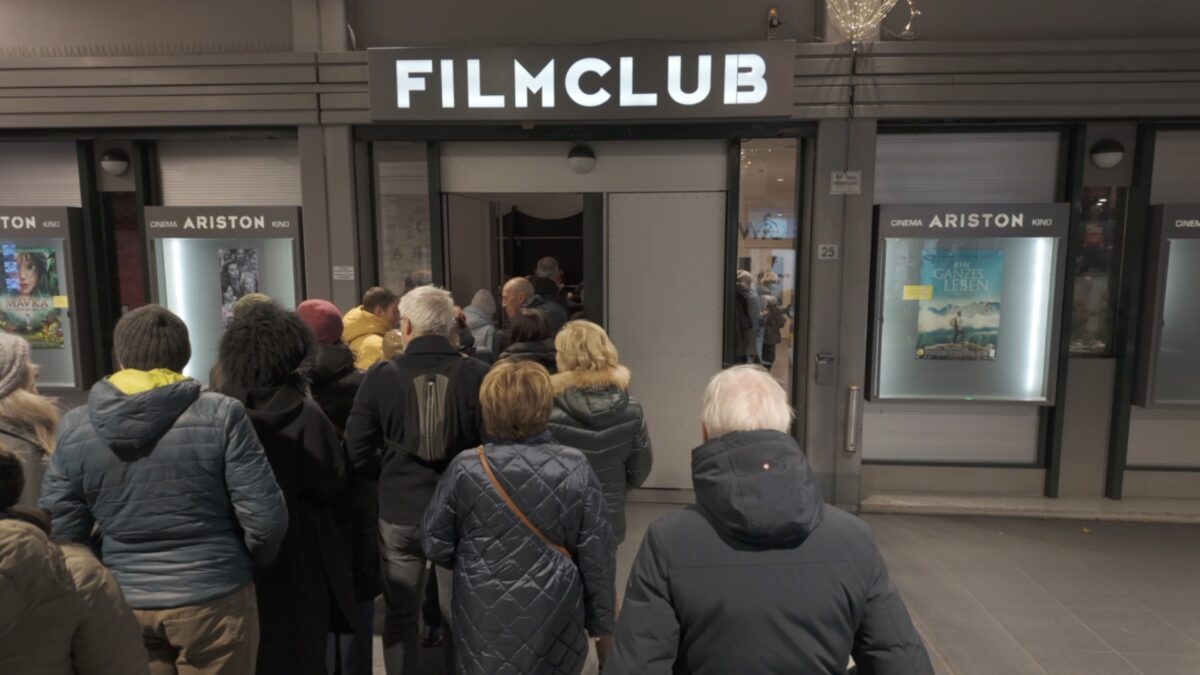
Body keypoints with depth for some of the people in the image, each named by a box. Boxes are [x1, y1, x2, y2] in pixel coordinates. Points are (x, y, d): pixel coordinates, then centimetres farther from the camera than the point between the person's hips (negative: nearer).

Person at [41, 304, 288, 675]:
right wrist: (248, 564, 6)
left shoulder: (74, 428, -4)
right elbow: (265, 517, -15)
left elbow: (59, 534, 1)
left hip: (122, 604, 3)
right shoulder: (220, 415, -15)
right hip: (214, 597, -3)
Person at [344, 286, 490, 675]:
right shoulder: (477, 374, -13)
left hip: (399, 512, 1)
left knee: (400, 619, 20)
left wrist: (391, 476, 11)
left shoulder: (381, 376, -9)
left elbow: (357, 451, -6)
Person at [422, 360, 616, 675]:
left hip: (486, 618, 0)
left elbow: (435, 544, -3)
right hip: (555, 618, 0)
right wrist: (600, 617, 6)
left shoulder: (465, 469, -14)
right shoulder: (575, 469, -15)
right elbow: (597, 554, -8)